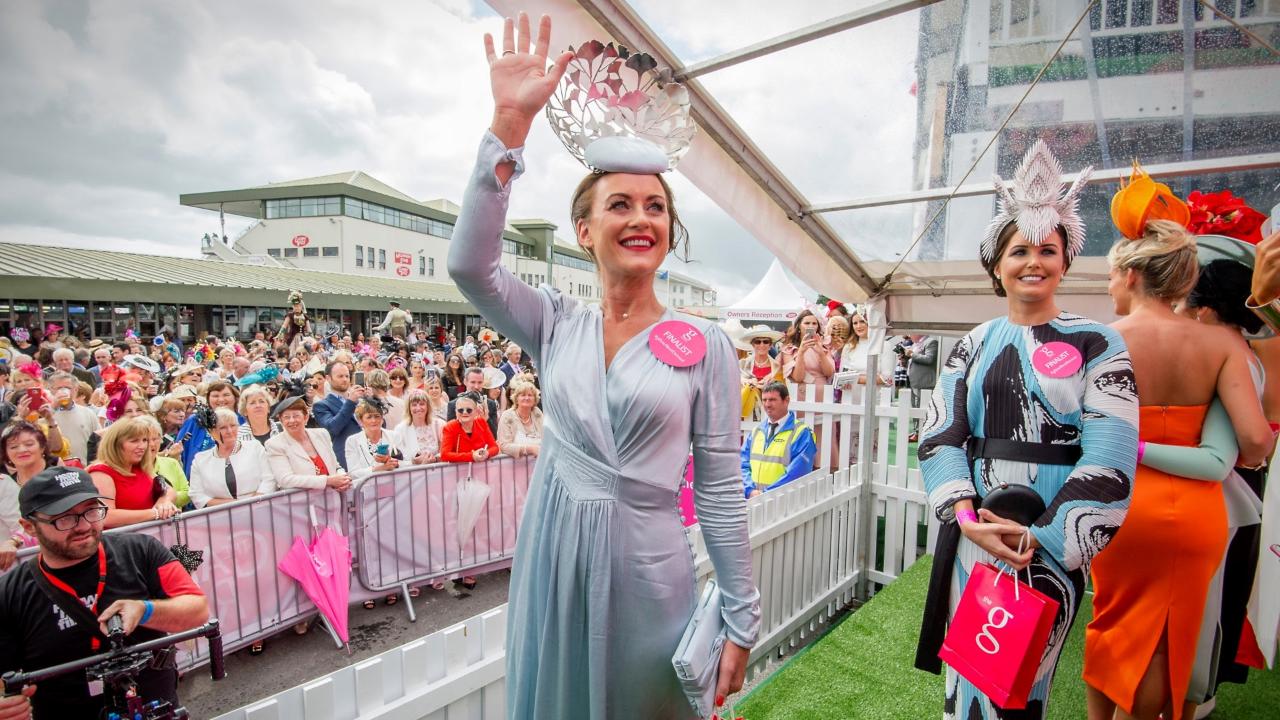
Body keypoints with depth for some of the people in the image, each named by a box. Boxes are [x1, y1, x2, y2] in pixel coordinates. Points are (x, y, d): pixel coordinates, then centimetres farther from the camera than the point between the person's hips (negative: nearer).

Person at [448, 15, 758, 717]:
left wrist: (741, 619, -2)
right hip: (553, 564, 3)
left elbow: (720, 489, -5)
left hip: (647, 572, -2)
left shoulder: (705, 343, -7)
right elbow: (469, 264, -18)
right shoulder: (556, 324, -1)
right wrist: (510, 123, -22)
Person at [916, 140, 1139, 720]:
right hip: (973, 530, 3)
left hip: (1052, 536, -2)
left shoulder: (1097, 345, -3)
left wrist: (1045, 536, -17)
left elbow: (1109, 457, -11)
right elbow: (939, 432, -3)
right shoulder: (974, 346, 5)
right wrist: (966, 515, -15)